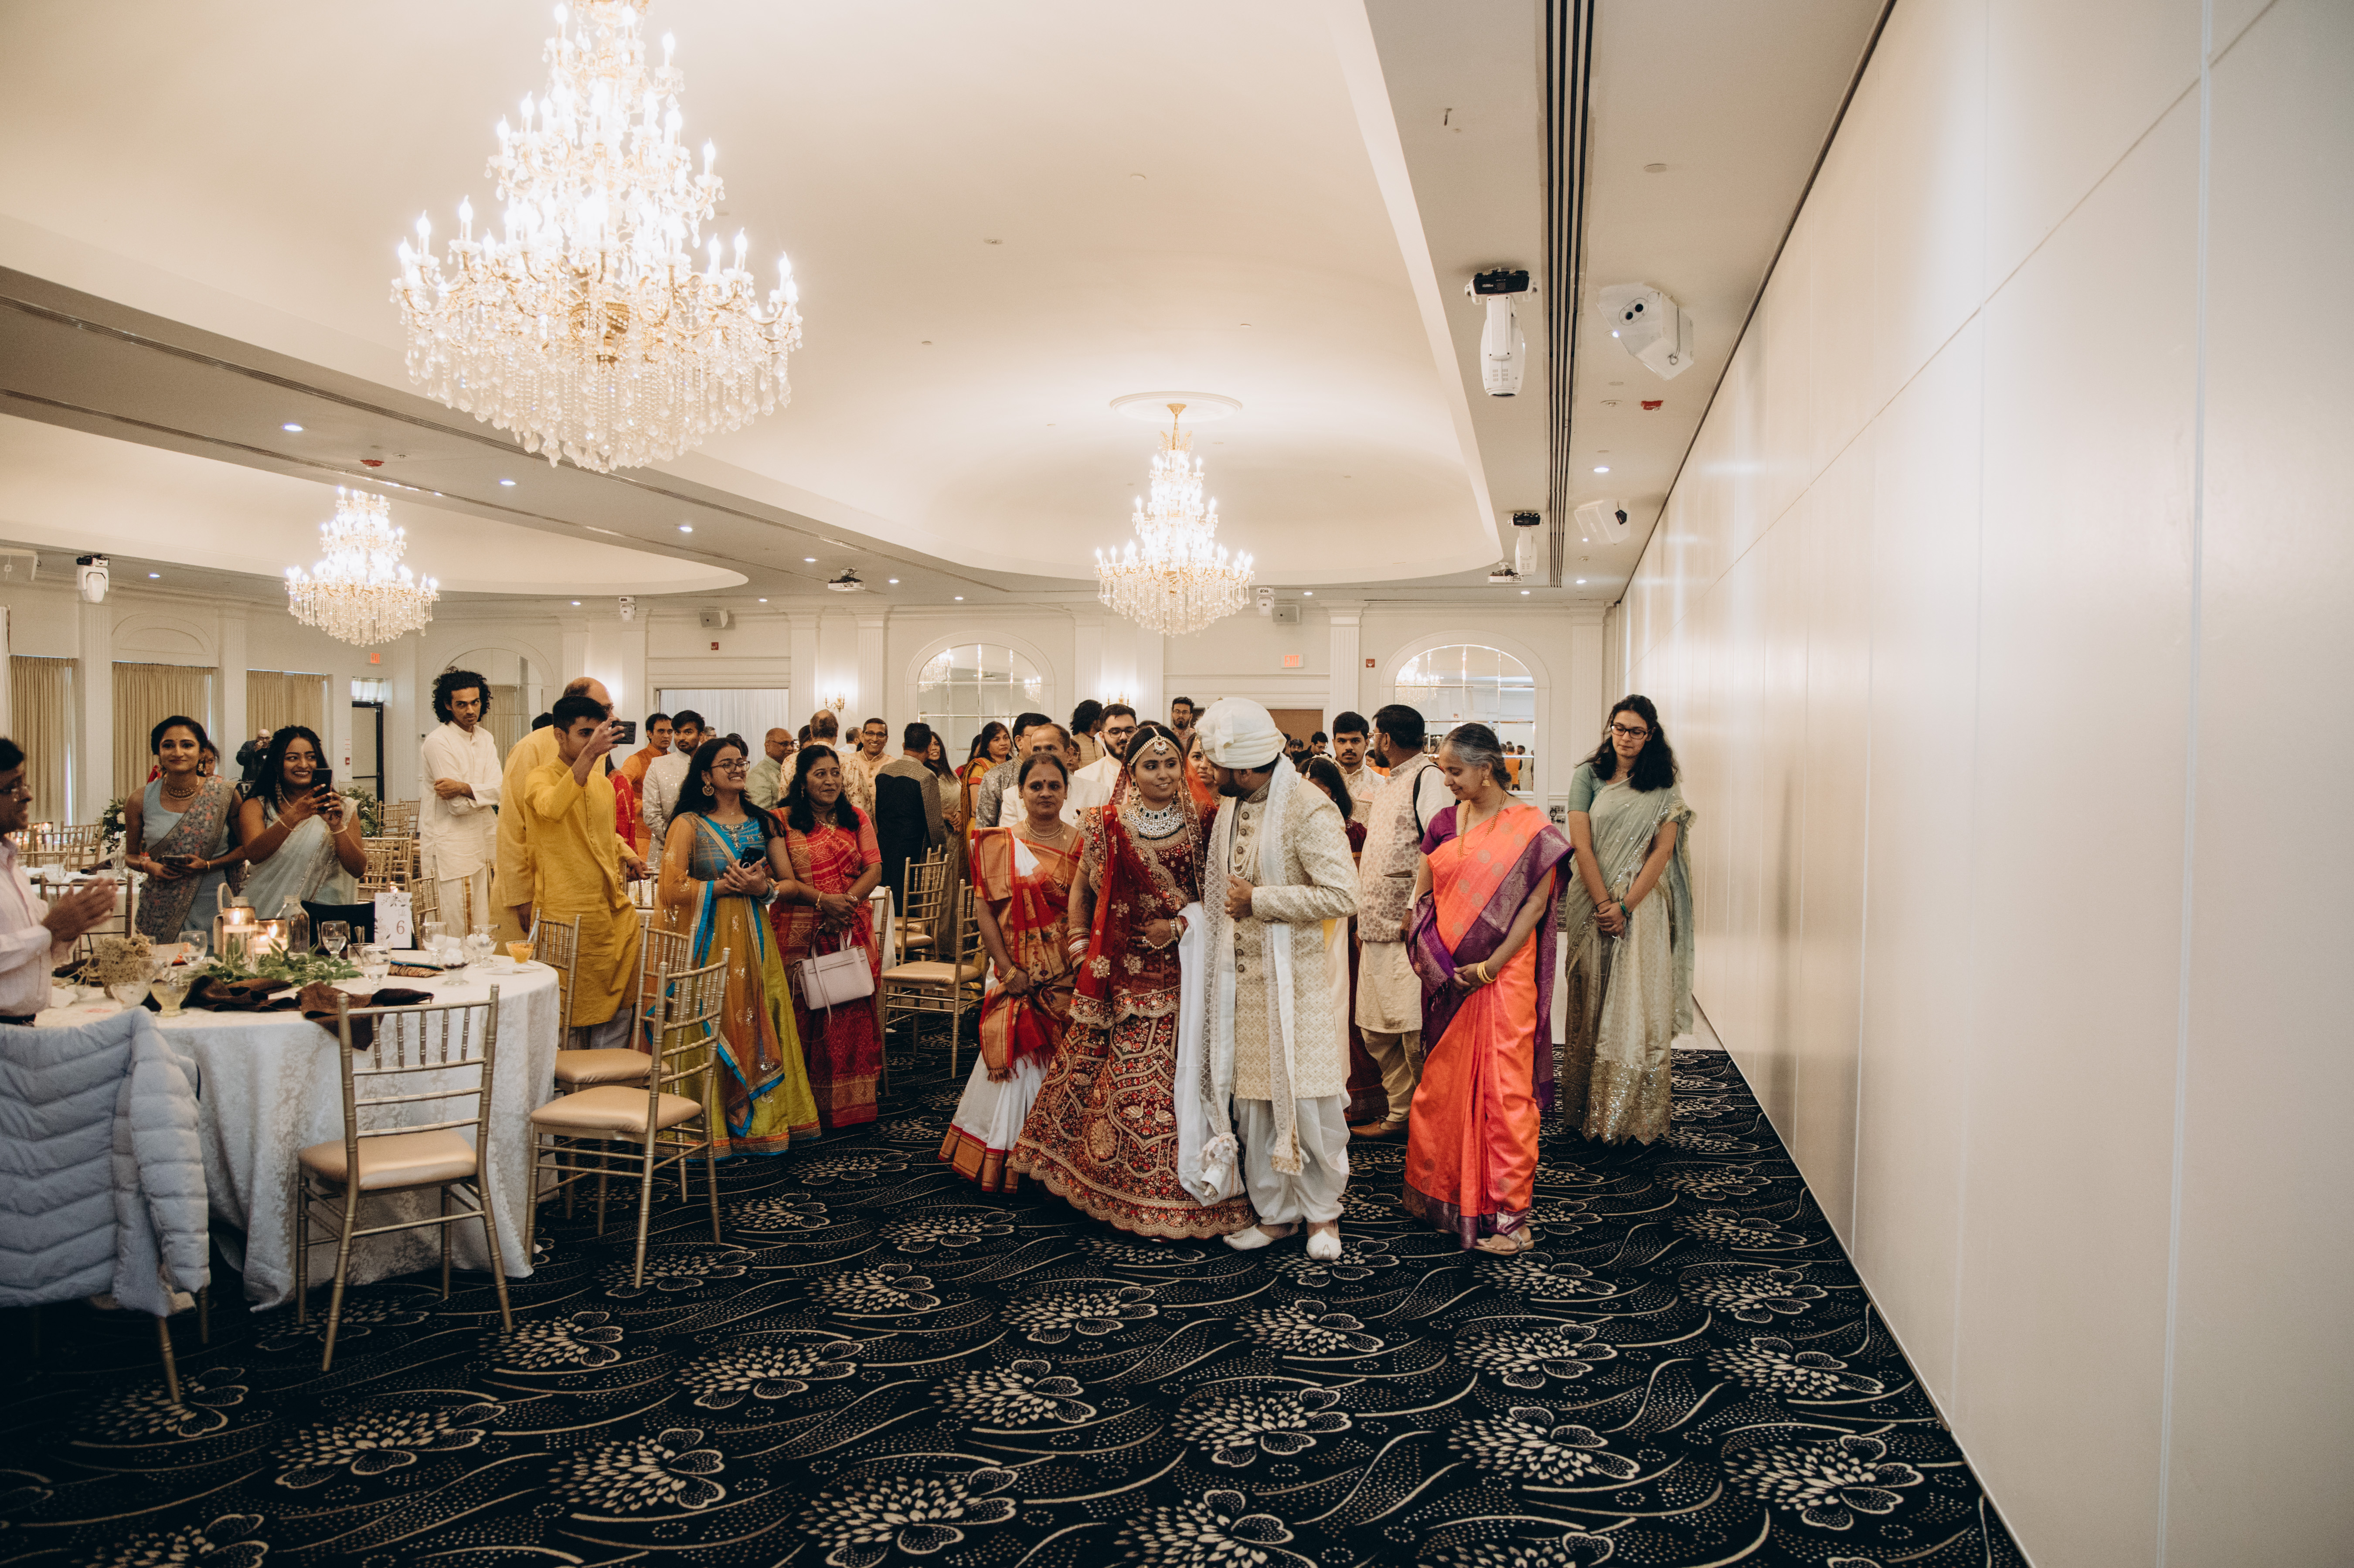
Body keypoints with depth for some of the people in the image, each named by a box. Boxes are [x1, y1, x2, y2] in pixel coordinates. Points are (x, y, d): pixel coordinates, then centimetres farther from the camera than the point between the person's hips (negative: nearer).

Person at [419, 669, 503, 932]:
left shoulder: (486, 739, 11)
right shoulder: (438, 743, -11)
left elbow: (499, 790, -4)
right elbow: (457, 805, -15)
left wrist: (464, 788, -18)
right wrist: (482, 793, -1)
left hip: (484, 841, 7)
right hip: (452, 845, -7)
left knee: (485, 928, 8)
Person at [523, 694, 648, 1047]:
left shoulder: (603, 784, 15)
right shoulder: (540, 778, -7)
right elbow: (551, 807, -32)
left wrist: (626, 856, 12)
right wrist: (589, 755, -42)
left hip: (616, 909, 7)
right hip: (569, 913, -7)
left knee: (620, 1005, 10)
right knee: (570, 1009, 1)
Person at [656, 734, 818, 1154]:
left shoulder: (762, 822, 12)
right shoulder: (689, 824, -2)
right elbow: (673, 887, -11)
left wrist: (762, 887, -10)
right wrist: (727, 886, -13)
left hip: (755, 939, 4)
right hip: (708, 940, -4)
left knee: (758, 1026, 3)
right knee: (714, 1028, -2)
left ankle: (761, 1120, 11)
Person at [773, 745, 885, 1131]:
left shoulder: (856, 819, 13)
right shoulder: (784, 822, 2)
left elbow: (874, 869, 4)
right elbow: (782, 881, -6)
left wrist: (847, 901, -12)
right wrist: (824, 900, -19)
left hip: (853, 931, 3)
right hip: (802, 933, -3)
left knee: (852, 1015, 3)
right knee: (805, 1017, -2)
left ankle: (849, 1105, 11)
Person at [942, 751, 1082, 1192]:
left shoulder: (1081, 845, 4)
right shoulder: (998, 844, 3)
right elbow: (983, 909, -1)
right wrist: (1009, 970, -8)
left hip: (1068, 974, 0)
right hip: (1017, 971, 0)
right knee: (1017, 1060, 1)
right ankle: (1010, 1163, 15)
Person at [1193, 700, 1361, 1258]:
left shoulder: (1310, 811, -15)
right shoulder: (1228, 808, 10)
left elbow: (1342, 894, -22)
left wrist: (1258, 901, -18)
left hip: (1296, 980, -7)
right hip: (1240, 977, 7)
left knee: (1308, 1098, -1)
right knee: (1252, 1097, 10)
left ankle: (1321, 1211, 17)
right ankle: (1274, 1212, 22)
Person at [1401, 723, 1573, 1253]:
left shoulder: (1529, 828, -7)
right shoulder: (1444, 824, 9)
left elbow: (1536, 904, -10)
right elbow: (1422, 897, 10)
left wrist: (1489, 966, -14)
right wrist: (1433, 960, -4)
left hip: (1502, 979, -5)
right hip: (1446, 980, 5)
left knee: (1503, 1090, -2)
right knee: (1442, 1085, 12)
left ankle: (1509, 1214, 7)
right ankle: (1442, 1196, 27)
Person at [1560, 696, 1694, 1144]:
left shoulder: (1665, 788, 5)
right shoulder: (1588, 776, 4)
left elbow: (1663, 851, -2)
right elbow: (1582, 845, -2)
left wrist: (1626, 906, -11)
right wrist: (1604, 904, -10)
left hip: (1643, 905, 0)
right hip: (1595, 901, 0)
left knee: (1638, 1005, -4)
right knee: (1592, 1004, 4)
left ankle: (1635, 1116, 3)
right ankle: (1588, 1111, 13)